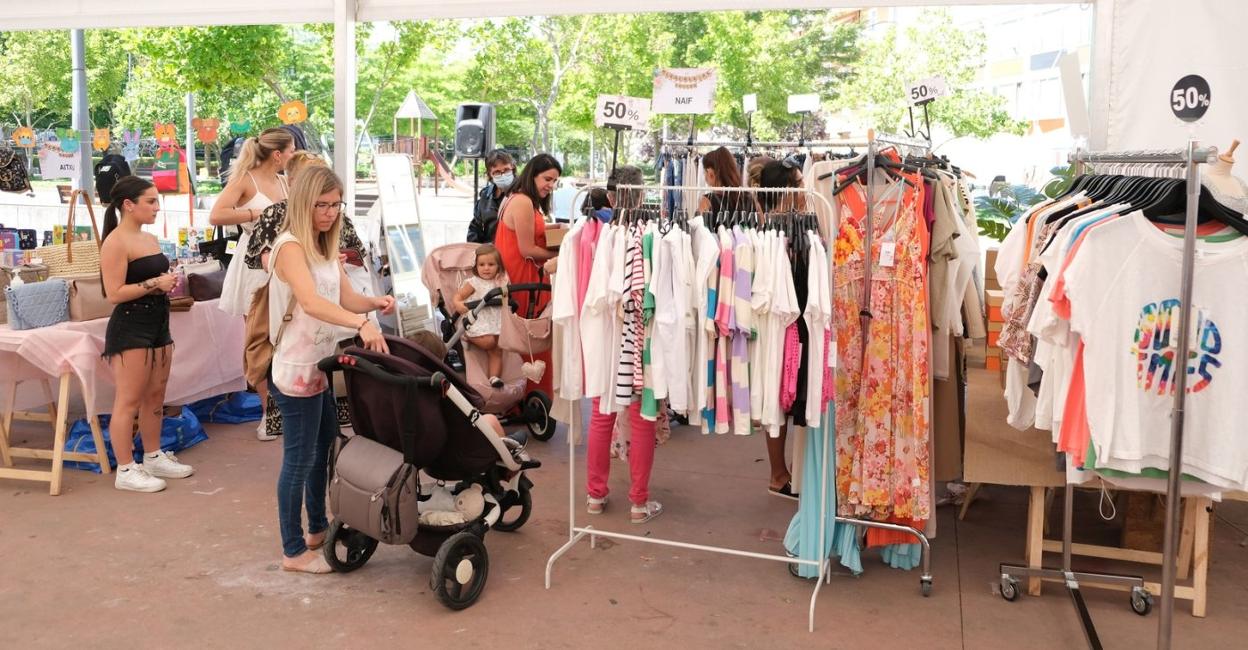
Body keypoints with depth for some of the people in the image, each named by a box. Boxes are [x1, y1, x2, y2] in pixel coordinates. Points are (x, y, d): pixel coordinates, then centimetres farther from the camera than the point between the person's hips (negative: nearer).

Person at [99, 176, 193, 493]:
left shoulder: (151, 239, 13)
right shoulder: (116, 242, -13)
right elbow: (115, 293, -19)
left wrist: (169, 284, 7)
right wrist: (154, 284, -20)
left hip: (158, 324, 9)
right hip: (130, 327, -9)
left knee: (155, 396, 15)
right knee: (129, 401, -3)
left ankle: (154, 458, 27)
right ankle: (125, 471, 5)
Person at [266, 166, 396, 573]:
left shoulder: (326, 248, 11)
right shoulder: (290, 247, -18)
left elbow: (345, 298, 5)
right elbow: (310, 302, -34)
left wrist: (374, 303, -16)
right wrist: (361, 323, -46)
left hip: (321, 366, 10)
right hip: (296, 371, -10)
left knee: (323, 450, 20)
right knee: (299, 459, -2)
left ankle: (318, 528, 36)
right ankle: (294, 552, 10)